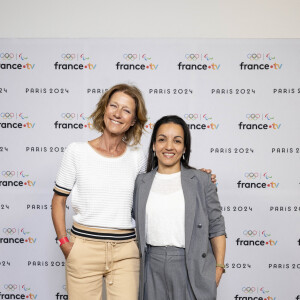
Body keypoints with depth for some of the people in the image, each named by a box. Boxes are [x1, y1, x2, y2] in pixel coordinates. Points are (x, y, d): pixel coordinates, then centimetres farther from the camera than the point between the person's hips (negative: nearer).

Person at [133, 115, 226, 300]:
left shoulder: (201, 180, -1)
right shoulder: (141, 183, 6)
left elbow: (216, 227, 0)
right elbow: (137, 225, 14)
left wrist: (219, 267, -3)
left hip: (192, 266, -2)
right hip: (153, 266, 2)